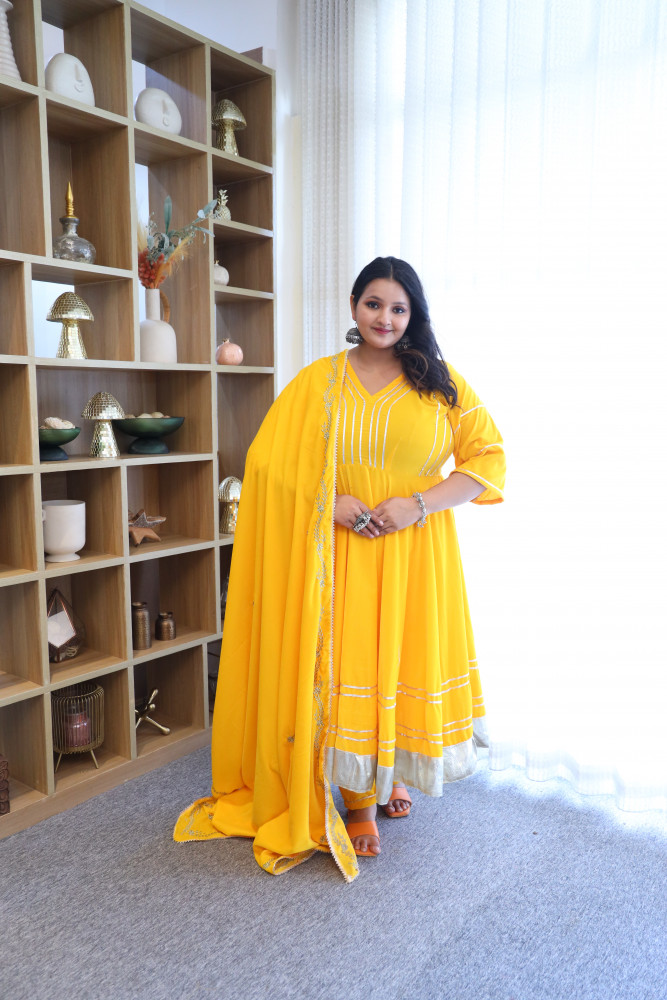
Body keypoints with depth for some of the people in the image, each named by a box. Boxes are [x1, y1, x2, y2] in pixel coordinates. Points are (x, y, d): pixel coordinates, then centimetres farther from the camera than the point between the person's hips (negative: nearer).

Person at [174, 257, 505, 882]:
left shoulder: (441, 384, 3)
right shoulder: (318, 381, 4)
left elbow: (488, 458, -1)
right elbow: (268, 461, 2)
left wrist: (418, 504, -14)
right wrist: (332, 501, -12)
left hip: (415, 553, 1)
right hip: (341, 554, 0)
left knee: (407, 663, 11)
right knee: (348, 669, 4)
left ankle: (393, 772, 40)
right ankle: (360, 801, 25)